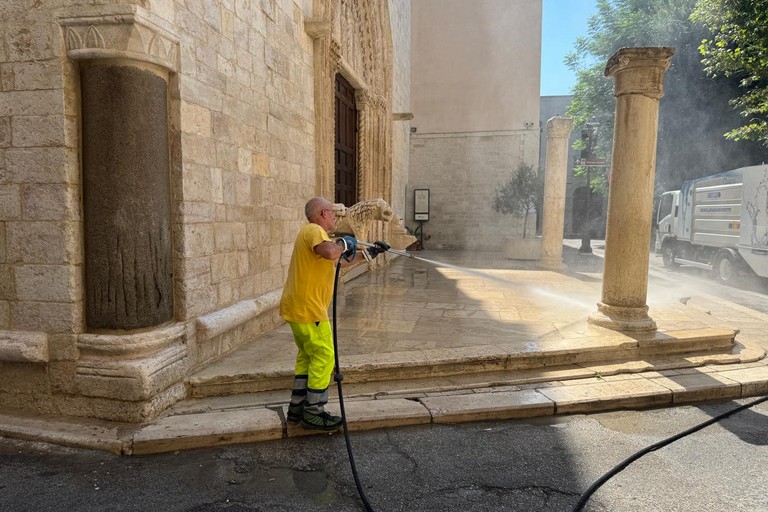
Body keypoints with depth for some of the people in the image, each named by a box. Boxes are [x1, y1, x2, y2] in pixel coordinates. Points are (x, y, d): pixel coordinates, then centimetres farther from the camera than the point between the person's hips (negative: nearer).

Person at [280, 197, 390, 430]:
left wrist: (370, 252, 28)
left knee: (307, 356, 18)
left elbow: (342, 260, 29)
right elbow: (330, 252, -35)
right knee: (324, 357, -2)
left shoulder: (315, 232, 20)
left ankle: (297, 408, 26)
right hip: (308, 309, -11)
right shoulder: (314, 230, -13)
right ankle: (313, 413, 6)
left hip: (297, 308, 11)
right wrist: (344, 243, -14)